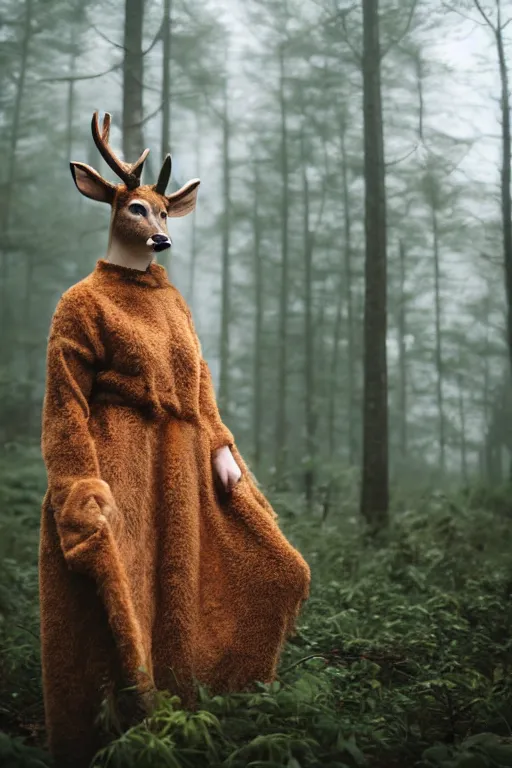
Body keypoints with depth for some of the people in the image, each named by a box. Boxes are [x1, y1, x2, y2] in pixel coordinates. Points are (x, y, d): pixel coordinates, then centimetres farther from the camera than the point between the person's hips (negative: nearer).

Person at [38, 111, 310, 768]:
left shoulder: (172, 302, 16)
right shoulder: (84, 303, -5)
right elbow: (67, 407, -11)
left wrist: (221, 447, 4)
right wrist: (86, 490, -20)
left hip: (182, 473, 8)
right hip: (119, 470, -8)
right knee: (121, 610, -3)